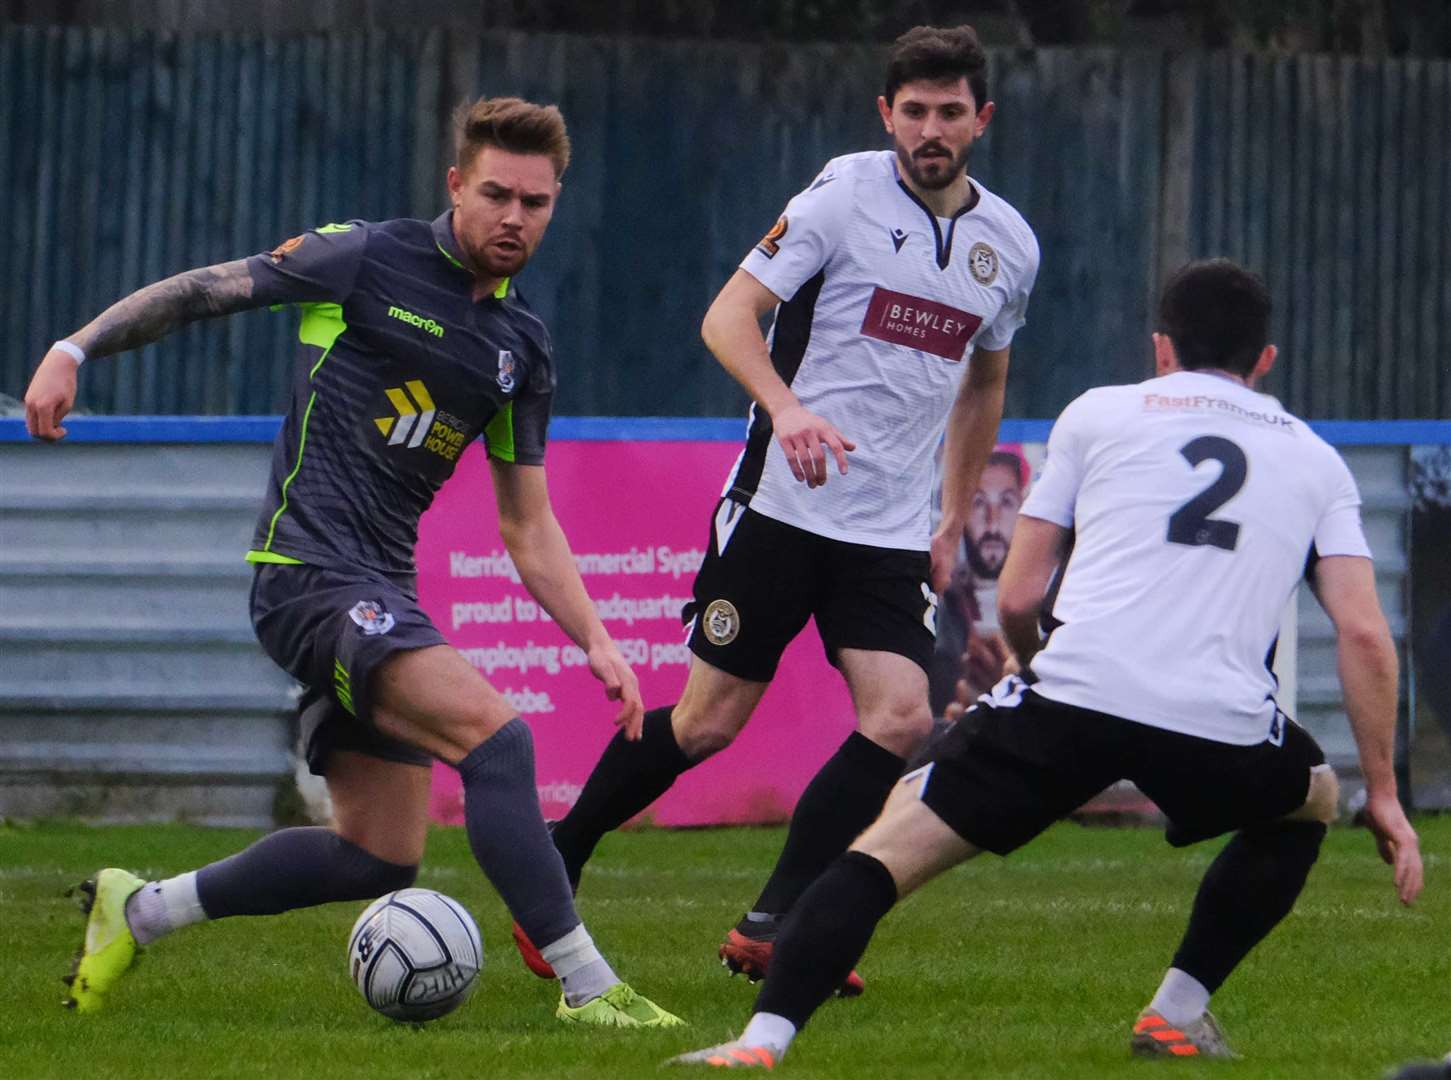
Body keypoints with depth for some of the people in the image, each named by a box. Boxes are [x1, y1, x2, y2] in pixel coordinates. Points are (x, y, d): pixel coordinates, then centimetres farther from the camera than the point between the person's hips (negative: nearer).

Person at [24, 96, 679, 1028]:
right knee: (493, 734, -25)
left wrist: (595, 639, 6)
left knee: (380, 858, 9)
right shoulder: (367, 260, -5)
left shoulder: (523, 347, 13)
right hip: (311, 572, -8)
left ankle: (139, 910, 25)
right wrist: (76, 350, -10)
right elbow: (200, 290, 1)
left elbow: (527, 523, 17)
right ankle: (589, 987, -26)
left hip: (383, 591, 8)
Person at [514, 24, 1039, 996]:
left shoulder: (1009, 243, 9)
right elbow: (729, 315, -12)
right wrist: (785, 405, -30)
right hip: (782, 506, -4)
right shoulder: (845, 195, -7)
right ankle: (552, 869, 19)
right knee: (707, 722, -2)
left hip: (893, 536, 4)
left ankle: (771, 932, -4)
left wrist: (954, 522, 22)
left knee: (900, 719, -13)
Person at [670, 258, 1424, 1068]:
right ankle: (1178, 1015, 24)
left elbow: (1018, 597, 17)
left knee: (886, 851, 5)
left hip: (1073, 693, -1)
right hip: (1221, 723, 1)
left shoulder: (1098, 414, 20)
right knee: (1312, 799, 34)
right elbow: (1364, 634, 14)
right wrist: (1384, 794, 19)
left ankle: (763, 1040, -16)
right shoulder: (1316, 460, 24)